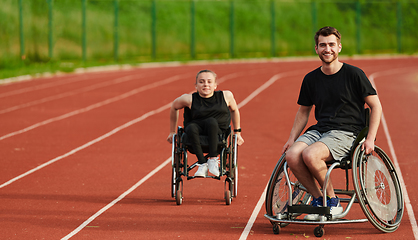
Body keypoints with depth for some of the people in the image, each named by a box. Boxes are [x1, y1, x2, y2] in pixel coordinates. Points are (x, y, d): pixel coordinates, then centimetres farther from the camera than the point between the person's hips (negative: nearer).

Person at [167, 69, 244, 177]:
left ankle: (213, 159, -27)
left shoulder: (226, 96, -1)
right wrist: (172, 132, 19)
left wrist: (237, 132, 22)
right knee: (191, 127, -36)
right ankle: (202, 164, -30)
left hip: (217, 132, 0)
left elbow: (234, 110, 19)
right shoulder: (189, 99, -7)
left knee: (211, 121, -33)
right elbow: (174, 107, 12)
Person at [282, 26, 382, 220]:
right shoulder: (311, 79, 11)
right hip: (318, 130, 5)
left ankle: (332, 200, -10)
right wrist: (292, 139, 9)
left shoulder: (354, 74, -2)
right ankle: (318, 199, -7)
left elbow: (376, 106, 1)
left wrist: (370, 139, -9)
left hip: (346, 132, -5)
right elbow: (303, 112, 23)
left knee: (310, 155, -33)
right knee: (292, 156, -26)